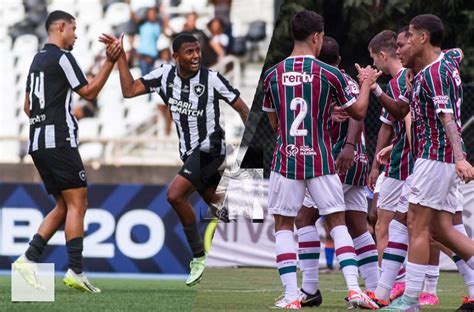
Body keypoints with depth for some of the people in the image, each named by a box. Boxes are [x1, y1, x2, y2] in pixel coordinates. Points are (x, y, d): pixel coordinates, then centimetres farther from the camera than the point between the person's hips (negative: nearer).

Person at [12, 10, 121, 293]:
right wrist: (110, 62, -3)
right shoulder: (62, 57, -8)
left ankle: (29, 259, 0)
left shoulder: (38, 59, 19)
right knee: (77, 204, -8)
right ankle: (75, 271, -16)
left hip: (38, 142, 9)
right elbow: (89, 92, -5)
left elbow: (28, 106, 24)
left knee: (64, 207, 11)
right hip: (60, 141, -9)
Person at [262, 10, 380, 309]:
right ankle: (354, 287, -4)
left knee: (284, 226, 9)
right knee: (338, 222, 8)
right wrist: (367, 83, 24)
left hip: (286, 160, 1)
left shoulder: (272, 75, 2)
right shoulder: (330, 74, -6)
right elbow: (359, 111, 5)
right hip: (321, 161, -1)